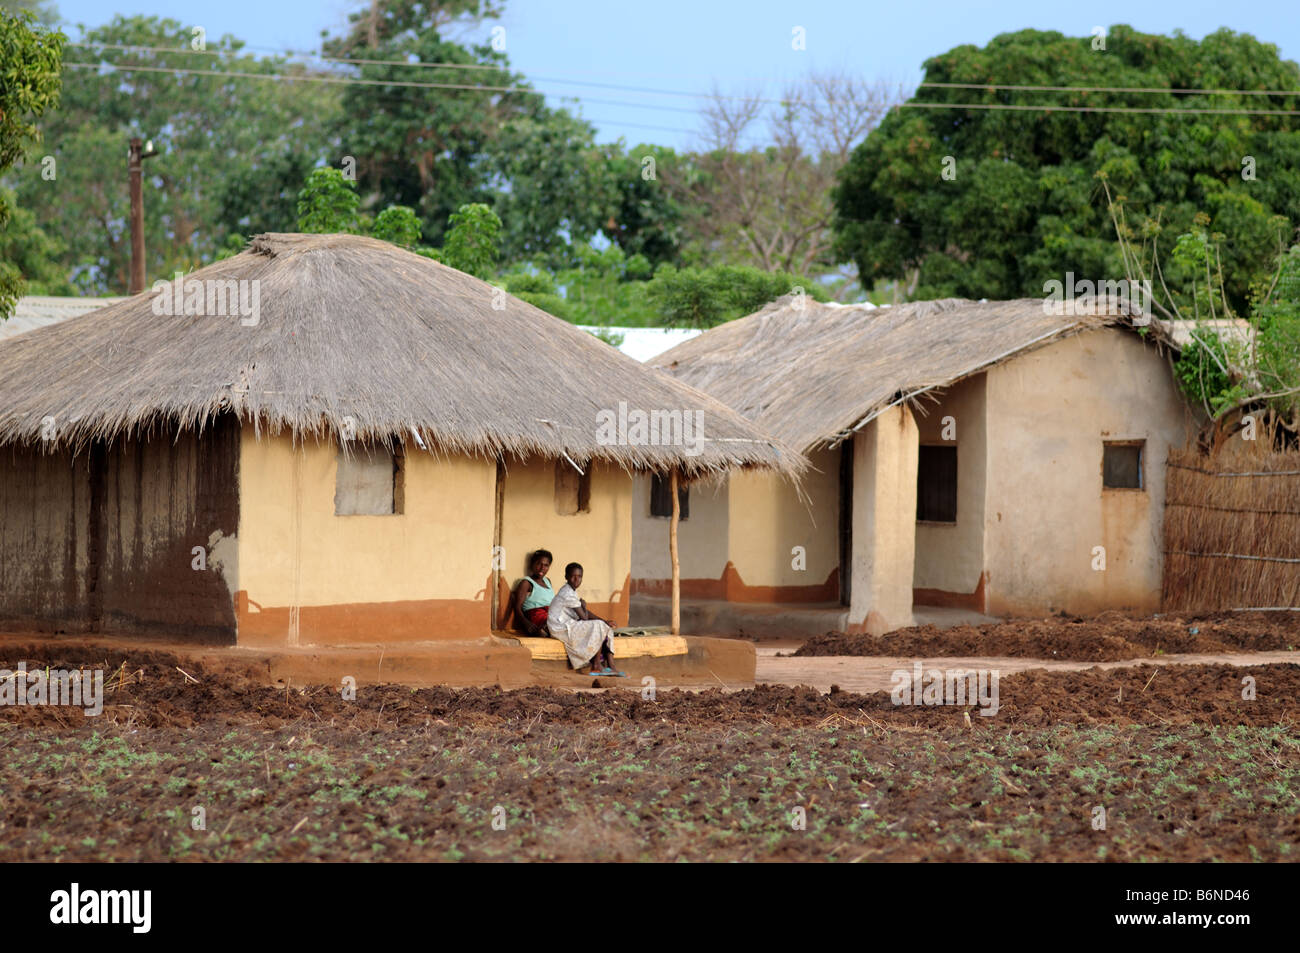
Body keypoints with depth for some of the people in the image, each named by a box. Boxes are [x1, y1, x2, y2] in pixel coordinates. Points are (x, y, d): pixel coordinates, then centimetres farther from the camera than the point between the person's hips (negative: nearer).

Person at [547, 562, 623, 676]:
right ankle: (596, 666, -7)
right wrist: (583, 605, 2)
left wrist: (604, 621, 1)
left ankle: (610, 667, -1)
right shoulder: (568, 594, -20)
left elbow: (586, 613, 14)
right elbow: (584, 617, -18)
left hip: (568, 626, 10)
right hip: (561, 628, -10)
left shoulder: (572, 591, 13)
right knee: (599, 627, -15)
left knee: (606, 627, 6)